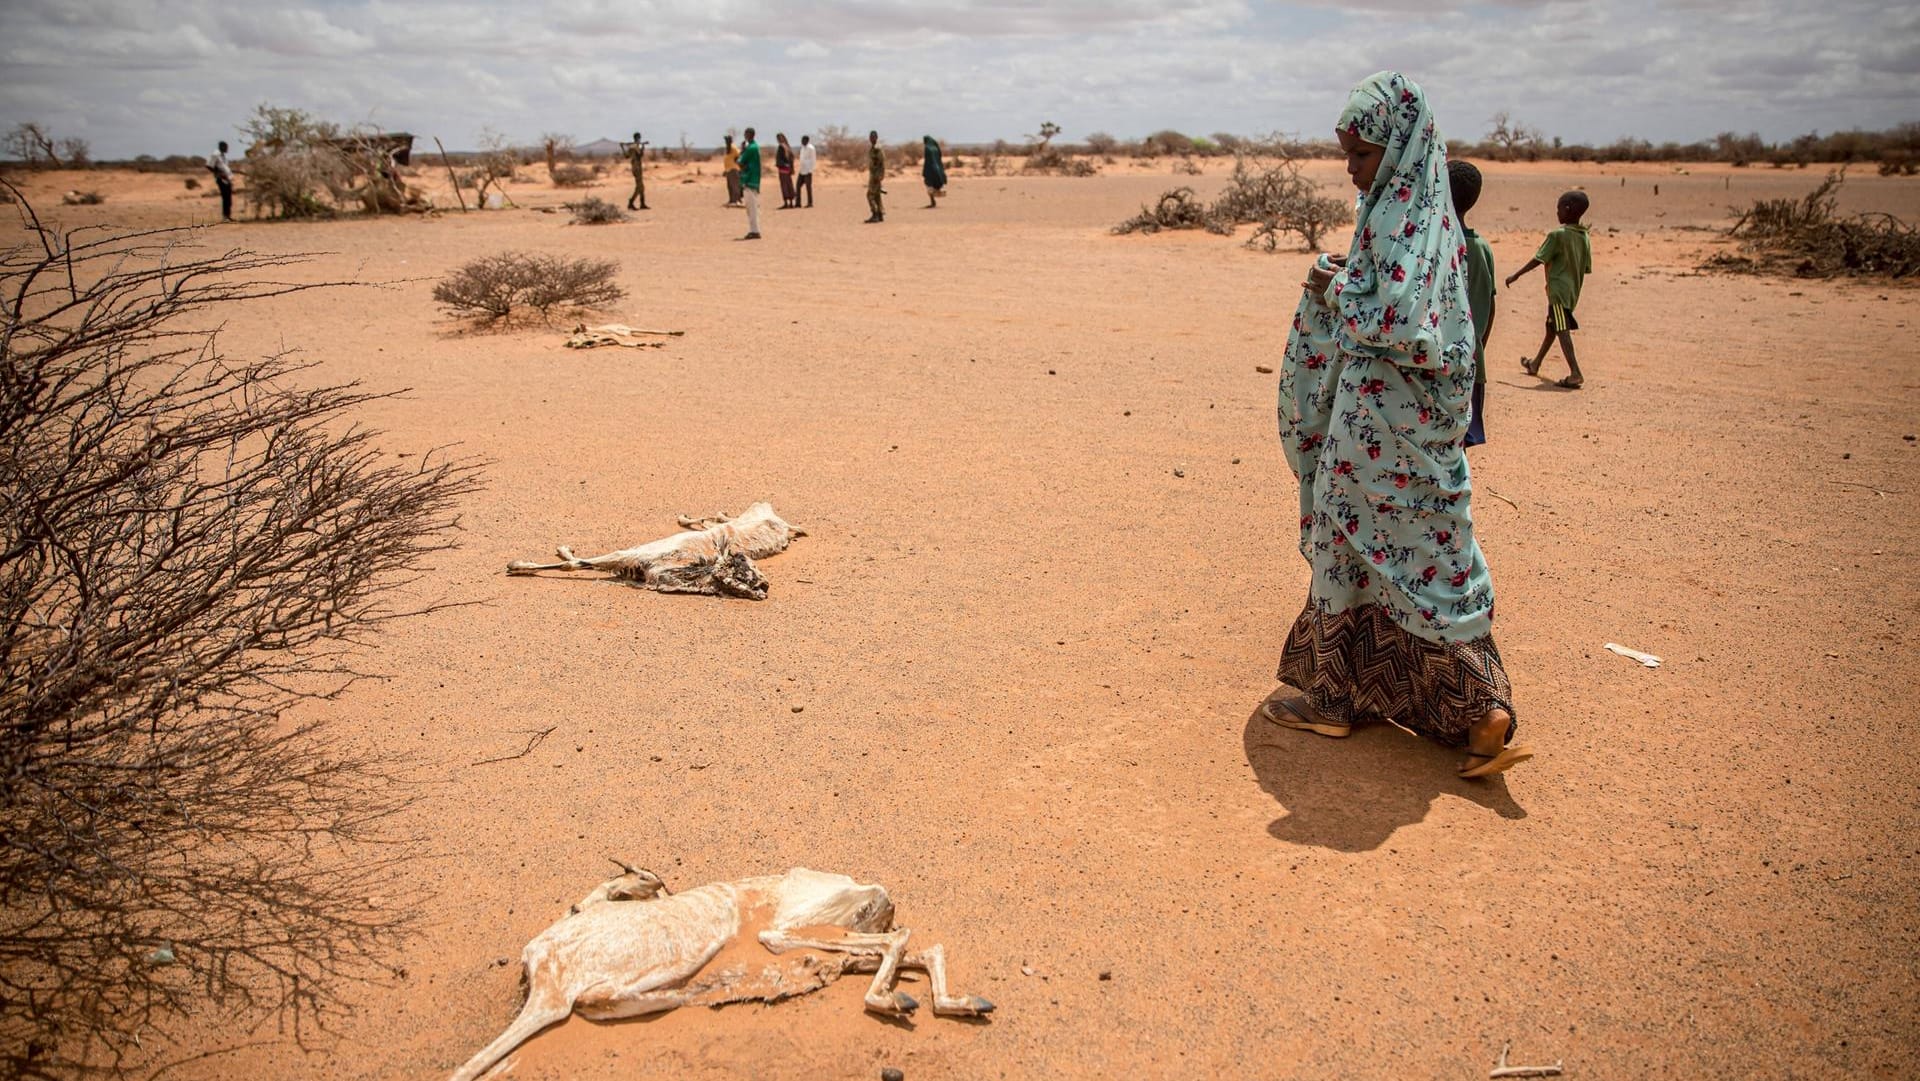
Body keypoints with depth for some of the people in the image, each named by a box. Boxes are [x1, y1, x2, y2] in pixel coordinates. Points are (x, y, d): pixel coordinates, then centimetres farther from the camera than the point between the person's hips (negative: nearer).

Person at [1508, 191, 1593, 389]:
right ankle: (1536, 363, 38)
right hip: (1573, 290, 8)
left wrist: (1516, 275, -3)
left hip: (1558, 290, -8)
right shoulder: (1585, 239, 8)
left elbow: (1538, 259, -12)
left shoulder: (1557, 235, -14)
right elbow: (1587, 268, 11)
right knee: (1551, 327, 22)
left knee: (1562, 330, -13)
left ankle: (1575, 373, -22)